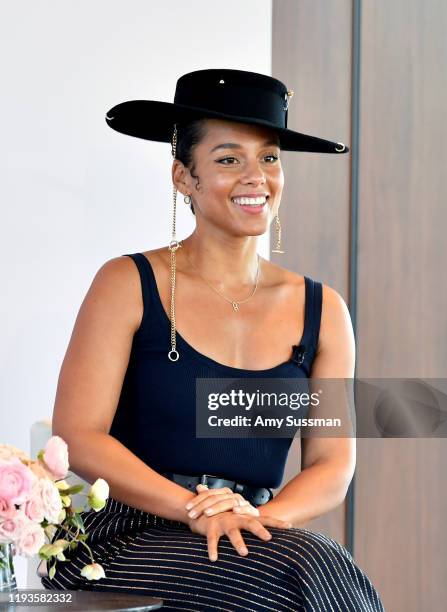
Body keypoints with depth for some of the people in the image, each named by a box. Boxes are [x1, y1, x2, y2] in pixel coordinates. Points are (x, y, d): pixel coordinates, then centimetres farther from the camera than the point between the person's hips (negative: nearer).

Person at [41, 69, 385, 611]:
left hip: (254, 541, 4)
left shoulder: (321, 310, 11)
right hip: (129, 540, -4)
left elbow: (332, 464, 7)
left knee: (319, 563, -31)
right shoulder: (129, 285, 0)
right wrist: (195, 511, -20)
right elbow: (77, 437, -7)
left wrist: (262, 516, -15)